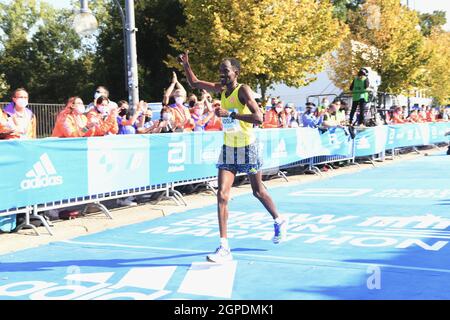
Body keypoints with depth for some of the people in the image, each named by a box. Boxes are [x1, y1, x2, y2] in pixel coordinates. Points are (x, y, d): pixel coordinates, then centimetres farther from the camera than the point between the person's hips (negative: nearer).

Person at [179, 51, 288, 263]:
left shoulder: (243, 90, -17)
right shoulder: (220, 89, 2)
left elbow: (258, 118, -29)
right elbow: (194, 83, 16)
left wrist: (231, 113, -32)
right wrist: (186, 65, 1)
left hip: (247, 148, -5)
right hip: (228, 149, 5)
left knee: (258, 191, 14)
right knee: (222, 195, -9)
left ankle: (279, 222, 43)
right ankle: (224, 248, -10)